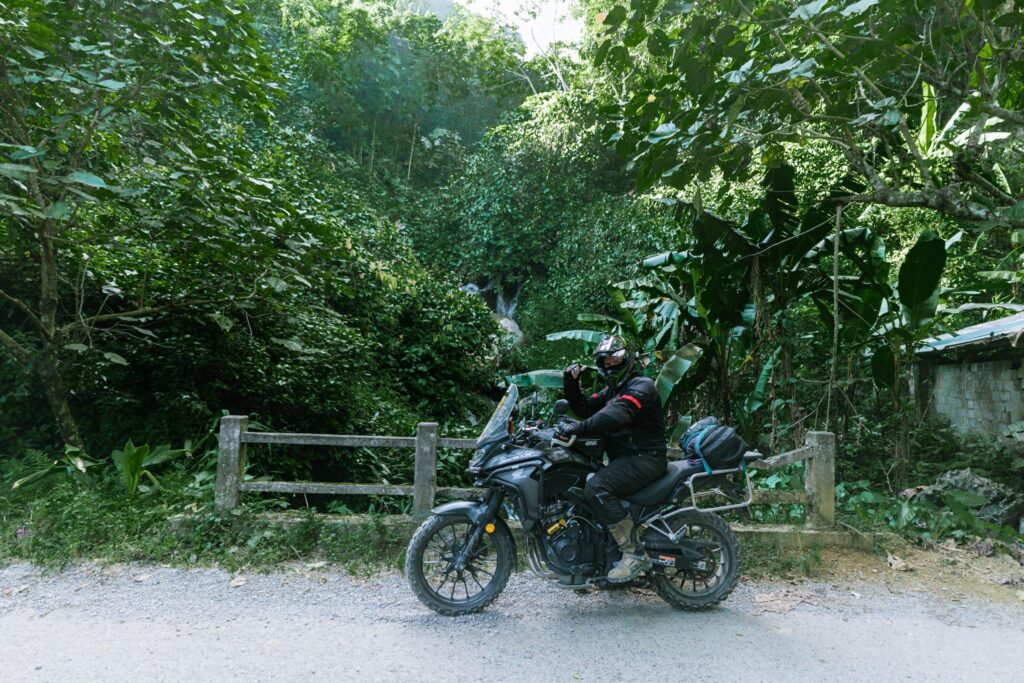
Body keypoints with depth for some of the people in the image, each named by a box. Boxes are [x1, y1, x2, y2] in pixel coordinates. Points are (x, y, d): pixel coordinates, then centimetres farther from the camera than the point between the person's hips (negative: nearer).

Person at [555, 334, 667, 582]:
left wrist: (577, 428, -31)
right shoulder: (612, 390, 21)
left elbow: (616, 416, -27)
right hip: (623, 459, 10)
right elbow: (585, 409, 17)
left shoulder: (641, 385, -10)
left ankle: (635, 554, -22)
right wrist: (571, 384, 2)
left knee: (597, 488, -28)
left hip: (645, 458, -10)